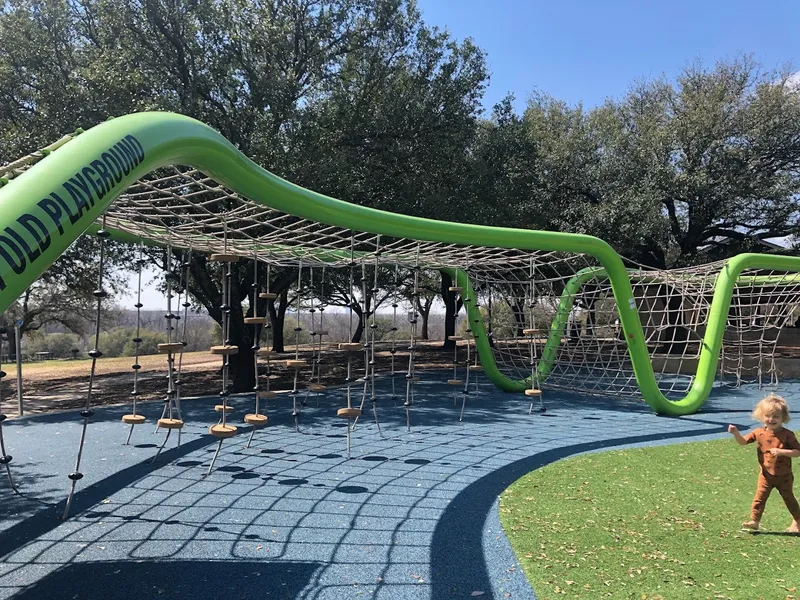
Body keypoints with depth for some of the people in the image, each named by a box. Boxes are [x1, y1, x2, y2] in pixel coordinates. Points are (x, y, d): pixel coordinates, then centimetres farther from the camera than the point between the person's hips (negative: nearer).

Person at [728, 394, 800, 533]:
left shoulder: (787, 434, -15)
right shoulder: (759, 433, -7)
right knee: (759, 498, 0)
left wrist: (781, 451, -30)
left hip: (784, 476, -2)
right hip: (766, 475, 2)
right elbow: (742, 441, -4)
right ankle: (754, 521, 6)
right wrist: (736, 433, -24)